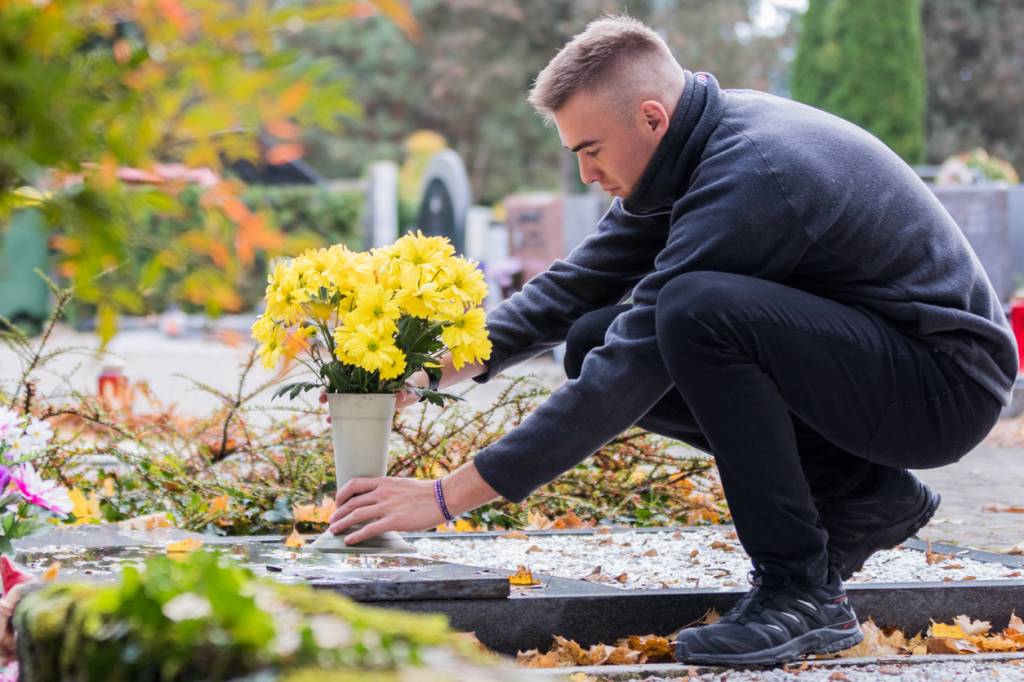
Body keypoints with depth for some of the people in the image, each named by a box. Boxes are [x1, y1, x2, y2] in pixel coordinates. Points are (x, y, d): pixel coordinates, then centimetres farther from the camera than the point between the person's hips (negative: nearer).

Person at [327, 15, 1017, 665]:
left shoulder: (751, 177, -27)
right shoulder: (690, 150, 2)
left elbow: (628, 377, -27)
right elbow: (577, 285, 11)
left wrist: (448, 495, -23)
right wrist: (431, 366, -2)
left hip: (948, 380, -9)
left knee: (697, 310, -32)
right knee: (594, 341, 1)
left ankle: (804, 593, -19)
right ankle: (860, 495, 6)